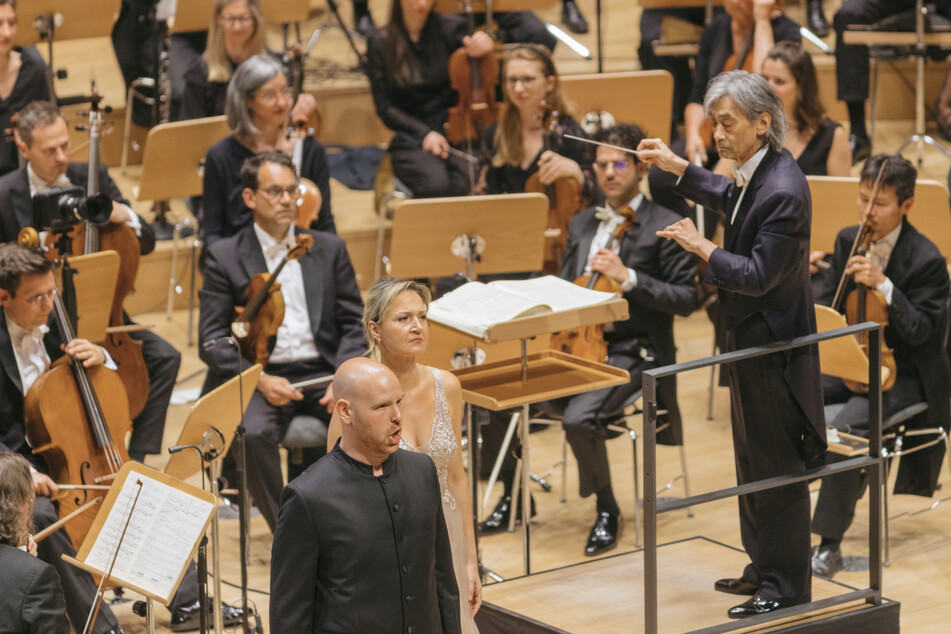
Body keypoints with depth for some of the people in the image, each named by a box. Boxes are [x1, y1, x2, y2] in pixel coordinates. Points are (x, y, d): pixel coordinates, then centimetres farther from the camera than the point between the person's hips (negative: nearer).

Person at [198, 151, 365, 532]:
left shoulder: (329, 249, 14)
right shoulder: (225, 257, 5)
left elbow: (354, 324, 11)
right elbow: (212, 341, -1)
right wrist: (259, 380, -16)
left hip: (322, 371, 2)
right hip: (259, 376, -2)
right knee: (255, 431, -34)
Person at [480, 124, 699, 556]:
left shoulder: (665, 227, -4)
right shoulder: (582, 224, 17)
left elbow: (686, 299, -10)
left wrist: (627, 277, -19)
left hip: (631, 353, -7)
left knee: (579, 417, -32)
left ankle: (607, 512, -7)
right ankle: (512, 497, 9)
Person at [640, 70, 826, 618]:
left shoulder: (783, 191, -26)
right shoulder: (760, 173, 4)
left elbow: (758, 275, -26)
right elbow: (731, 199, 27)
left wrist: (702, 248, -17)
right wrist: (676, 166, 22)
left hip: (773, 346, -10)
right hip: (751, 339, 10)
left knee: (776, 465, 0)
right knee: (753, 459, 20)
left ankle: (786, 584, 10)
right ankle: (765, 567, 32)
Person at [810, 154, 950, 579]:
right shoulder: (848, 241, 3)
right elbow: (826, 305, 9)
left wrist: (882, 284, -32)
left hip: (904, 374, -6)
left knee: (848, 426, -33)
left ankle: (829, 545, -25)